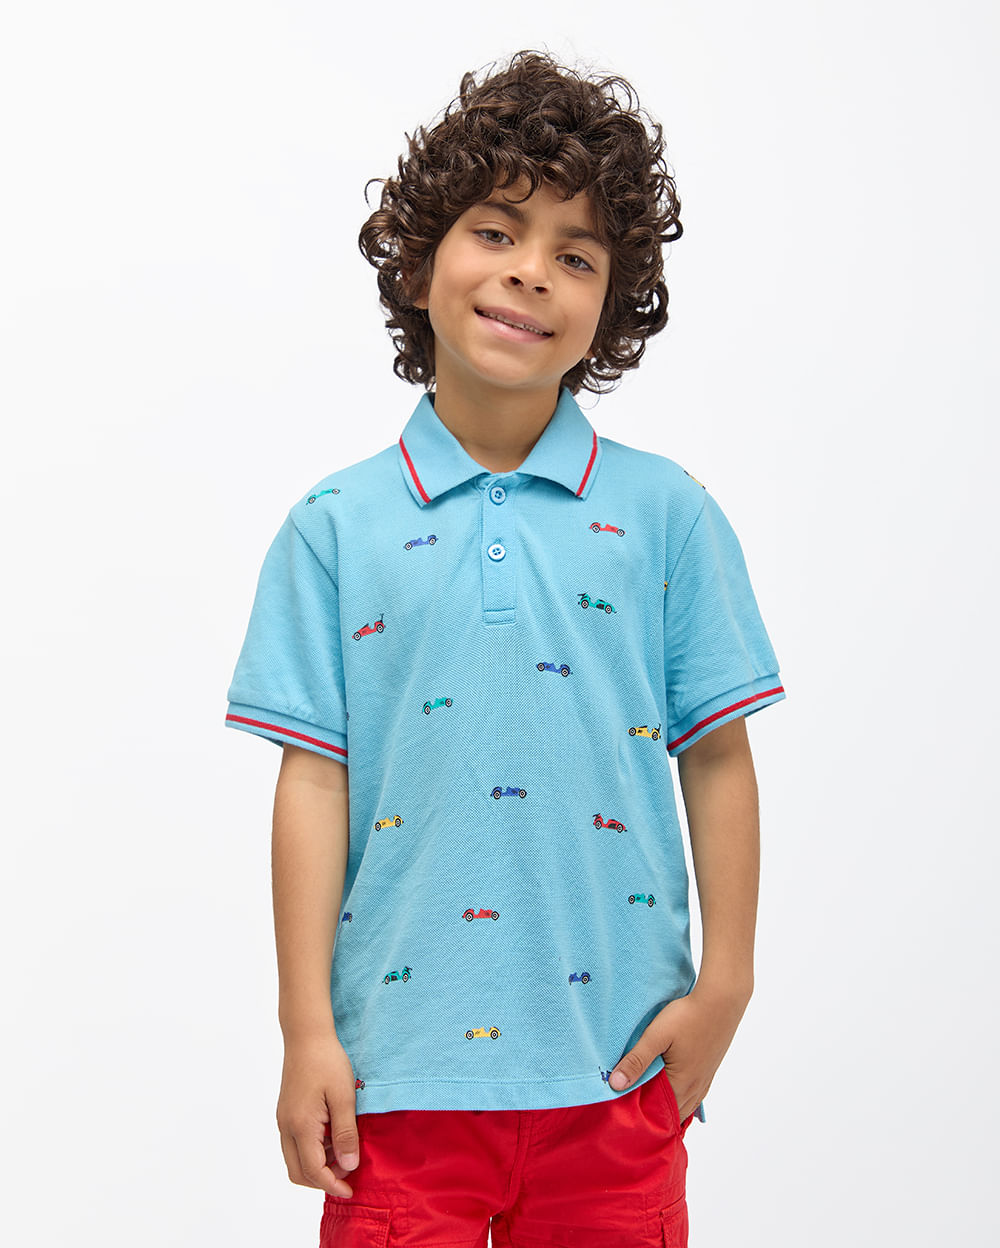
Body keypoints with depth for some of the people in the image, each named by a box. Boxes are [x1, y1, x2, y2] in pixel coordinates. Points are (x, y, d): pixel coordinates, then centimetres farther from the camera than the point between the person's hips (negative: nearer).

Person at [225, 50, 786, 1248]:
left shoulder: (668, 515, 3)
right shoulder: (335, 528, 2)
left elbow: (716, 758, 4)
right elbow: (315, 779, 0)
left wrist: (724, 983, 1)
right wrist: (306, 1030, -2)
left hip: (612, 1063, 1)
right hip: (398, 1064, 0)